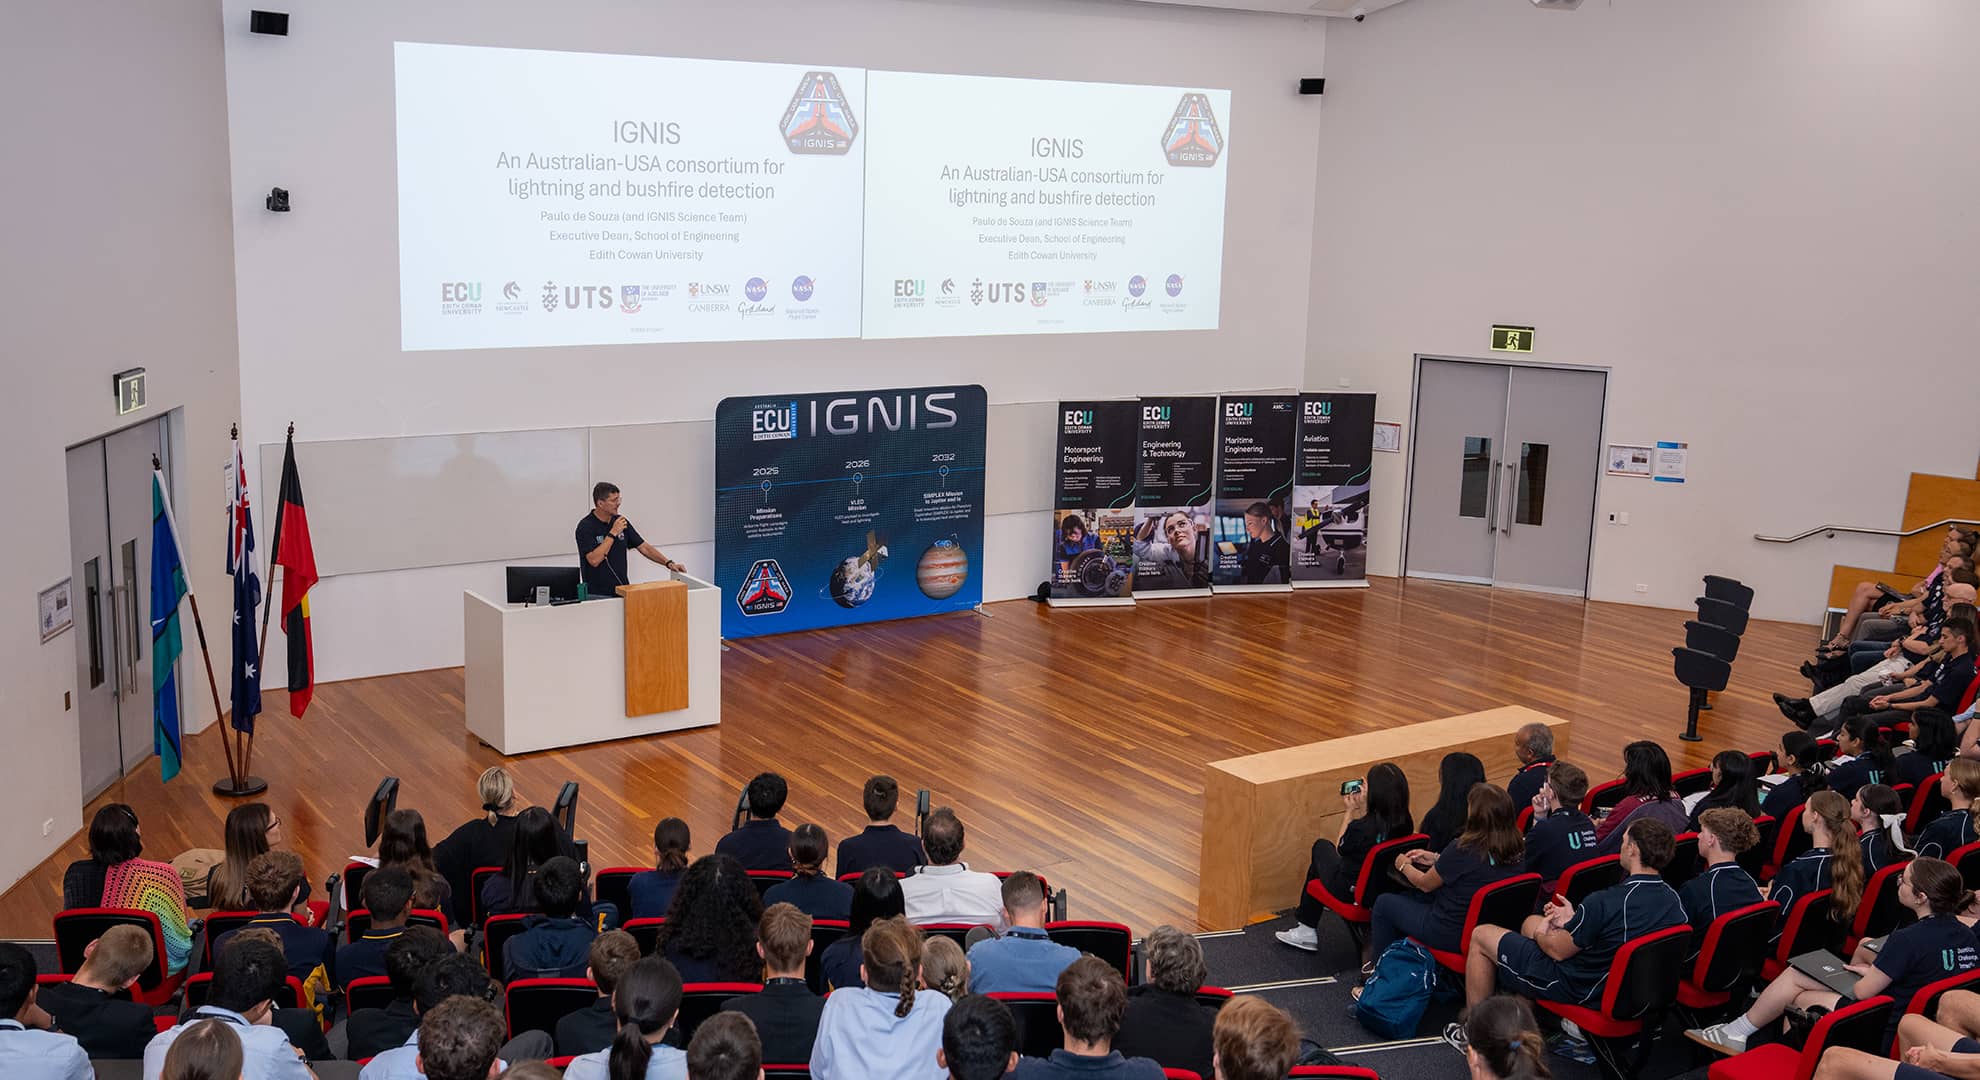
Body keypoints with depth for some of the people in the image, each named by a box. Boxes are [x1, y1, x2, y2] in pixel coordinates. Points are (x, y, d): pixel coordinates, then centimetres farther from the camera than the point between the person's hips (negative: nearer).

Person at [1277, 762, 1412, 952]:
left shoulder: (1362, 827, -31)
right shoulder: (1405, 824, -16)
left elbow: (1340, 848, -8)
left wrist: (1349, 811, 1)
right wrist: (1363, 806, 8)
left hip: (1352, 893, -6)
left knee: (1321, 846, 24)